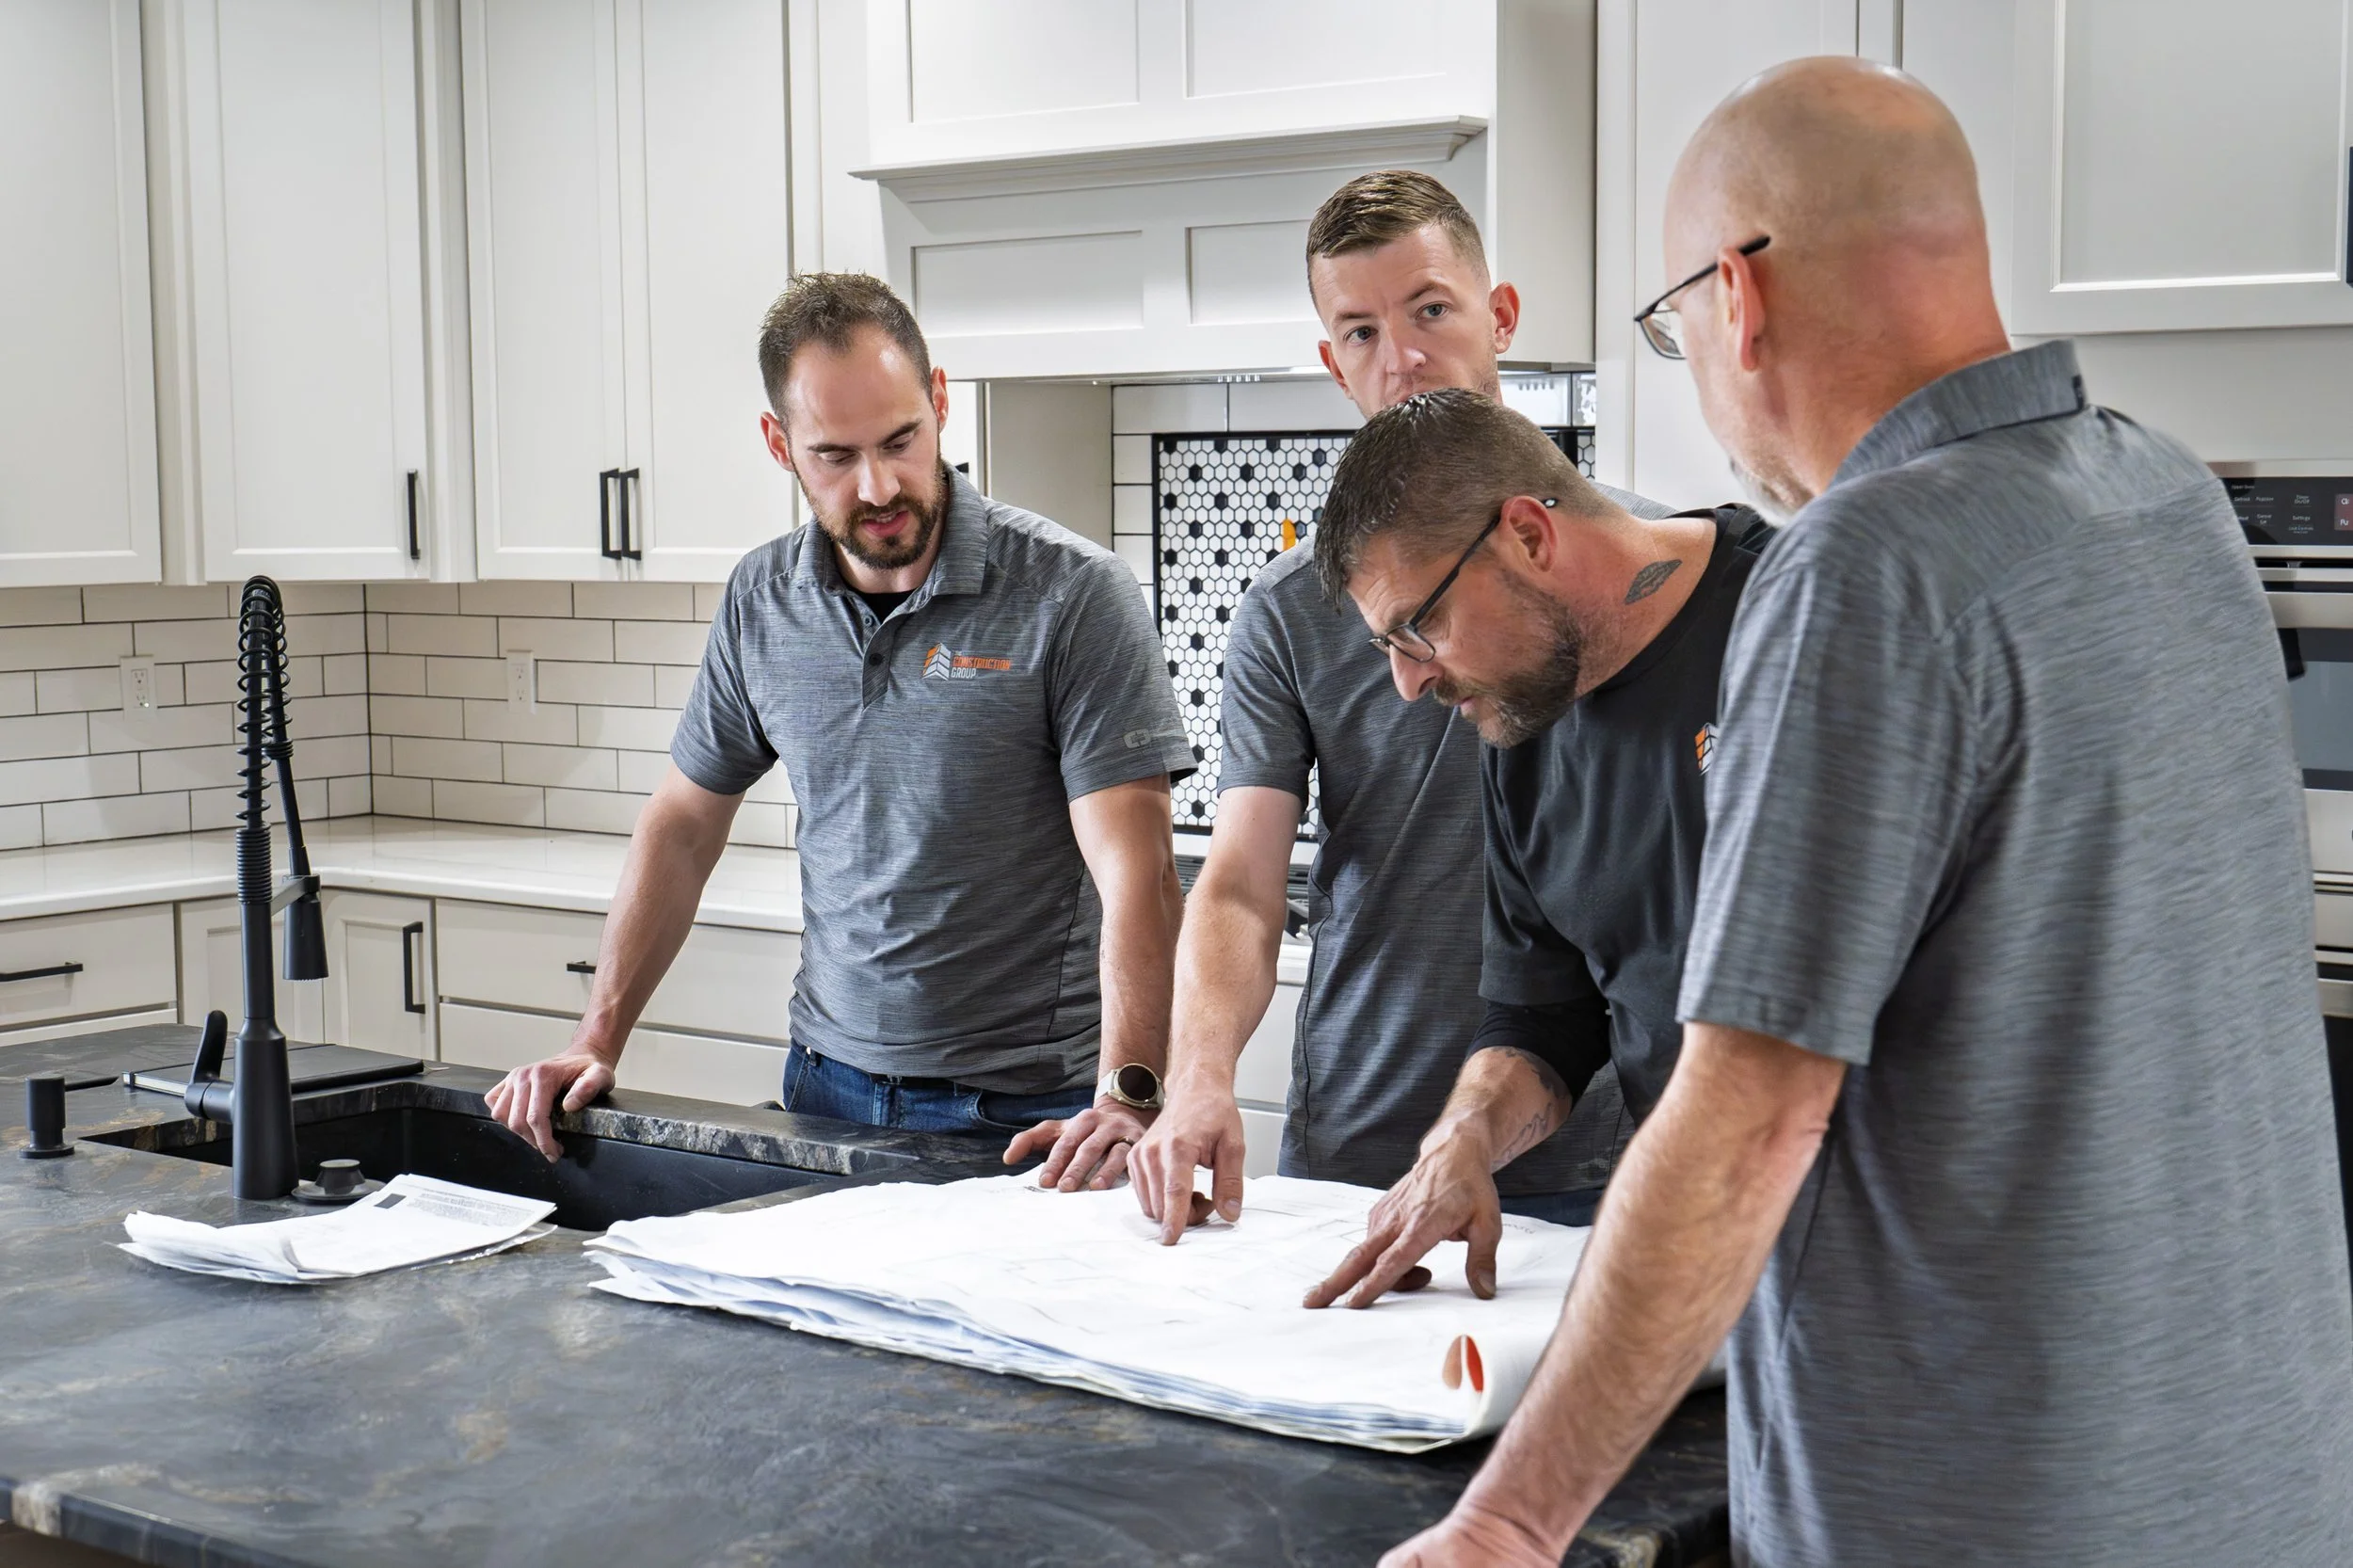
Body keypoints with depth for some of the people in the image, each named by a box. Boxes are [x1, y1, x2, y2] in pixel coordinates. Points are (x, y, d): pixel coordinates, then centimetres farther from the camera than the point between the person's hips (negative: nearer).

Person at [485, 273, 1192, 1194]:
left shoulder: (1072, 593, -13)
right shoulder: (763, 602, 3)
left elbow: (1135, 875, -19)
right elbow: (683, 825, 14)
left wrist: (1126, 1100, -32)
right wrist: (595, 1045, 7)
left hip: (1027, 1115, -4)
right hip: (828, 1084, 5)